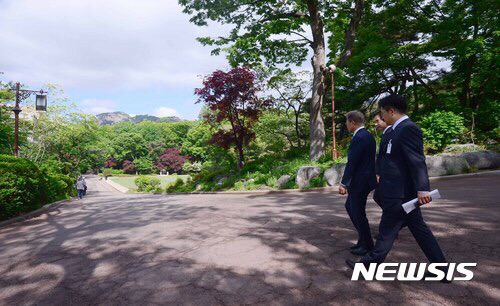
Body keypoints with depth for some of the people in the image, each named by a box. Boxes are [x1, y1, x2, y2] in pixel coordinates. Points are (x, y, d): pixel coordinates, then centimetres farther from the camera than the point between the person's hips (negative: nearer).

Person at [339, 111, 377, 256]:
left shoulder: (359, 138, -19)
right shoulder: (368, 136, 12)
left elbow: (352, 162, -23)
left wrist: (343, 183, -19)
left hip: (360, 182, -10)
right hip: (363, 180, 10)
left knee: (358, 213, 2)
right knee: (349, 206, 20)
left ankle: (367, 246, 16)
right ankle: (363, 238, 28)